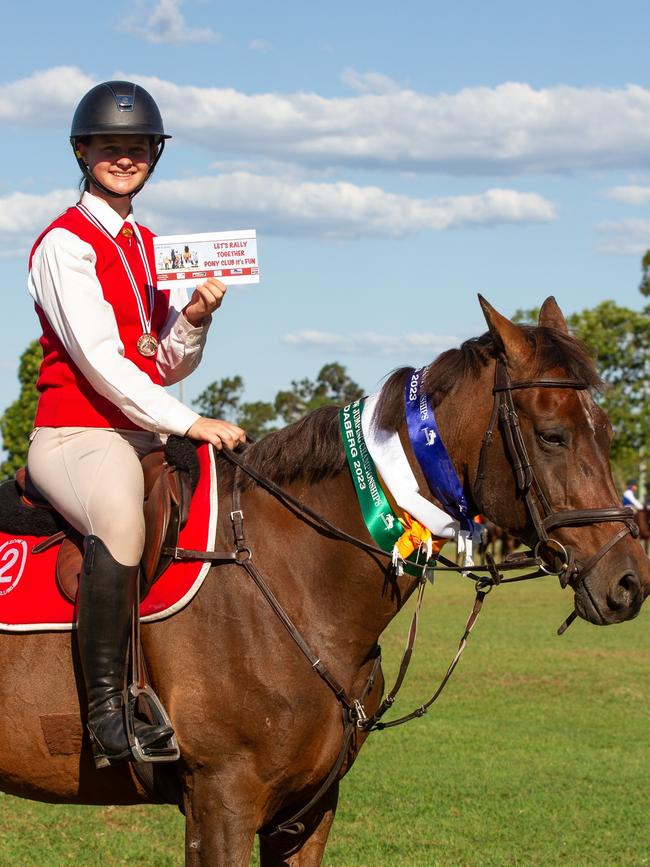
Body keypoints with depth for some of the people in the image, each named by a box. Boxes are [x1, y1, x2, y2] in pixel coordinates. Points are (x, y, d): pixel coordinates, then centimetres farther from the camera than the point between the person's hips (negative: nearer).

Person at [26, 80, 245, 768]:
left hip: (146, 435, 9)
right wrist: (186, 422, -20)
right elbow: (99, 358, -15)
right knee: (121, 520, -39)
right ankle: (107, 709, -36)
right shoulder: (65, 244, -5)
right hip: (75, 434, -9)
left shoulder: (149, 248, 19)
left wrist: (194, 320, -3)